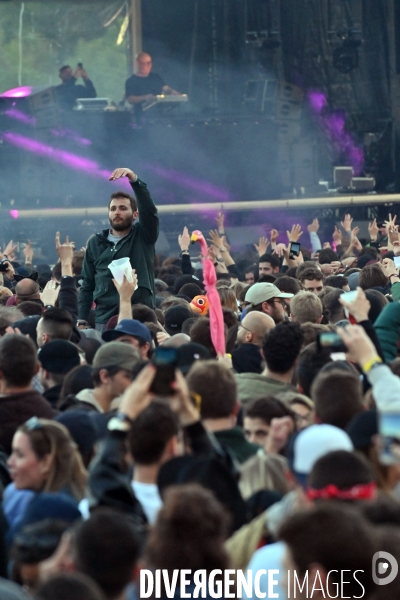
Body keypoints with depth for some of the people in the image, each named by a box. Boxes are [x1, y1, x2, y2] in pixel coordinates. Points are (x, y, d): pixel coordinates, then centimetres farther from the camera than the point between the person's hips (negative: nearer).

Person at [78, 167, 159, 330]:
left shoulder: (143, 236, 6)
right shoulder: (96, 243, 13)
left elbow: (149, 210, -12)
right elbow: (87, 286, 12)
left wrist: (135, 180, -25)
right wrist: (81, 321, 2)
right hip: (105, 319, 2)